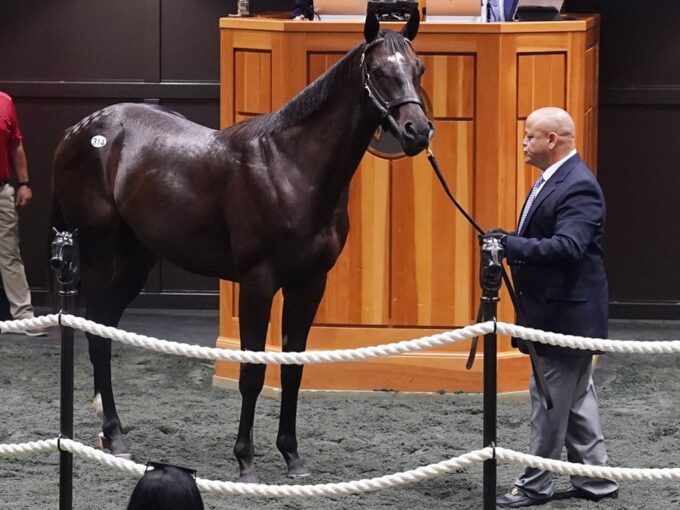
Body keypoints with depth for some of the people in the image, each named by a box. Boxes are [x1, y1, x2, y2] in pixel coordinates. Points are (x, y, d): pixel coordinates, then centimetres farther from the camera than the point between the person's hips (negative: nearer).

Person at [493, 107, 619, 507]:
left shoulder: (578, 187, -20)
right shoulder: (554, 178, 13)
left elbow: (568, 246, -32)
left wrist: (511, 244, -35)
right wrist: (509, 244, 4)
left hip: (565, 314, -11)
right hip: (558, 311, 11)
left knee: (550, 400, -2)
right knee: (576, 399, 15)